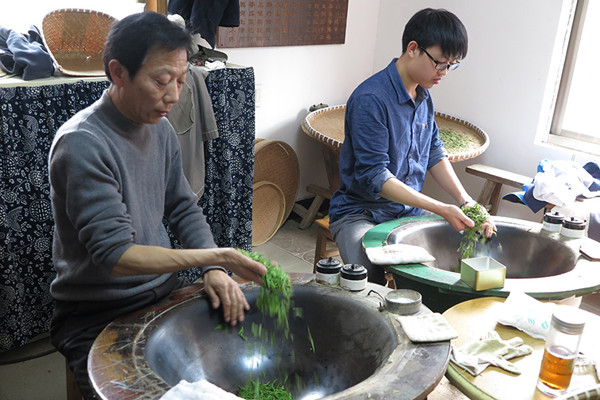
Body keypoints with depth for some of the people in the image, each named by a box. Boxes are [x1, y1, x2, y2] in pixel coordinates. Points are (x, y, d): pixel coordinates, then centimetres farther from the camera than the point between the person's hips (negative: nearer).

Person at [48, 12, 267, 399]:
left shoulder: (160, 128, 3)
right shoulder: (83, 144, -21)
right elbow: (115, 257, -25)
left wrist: (214, 271, -9)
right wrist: (218, 257, -30)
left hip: (166, 292, 6)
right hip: (100, 317, -6)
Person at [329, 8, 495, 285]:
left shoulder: (423, 95, 7)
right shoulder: (370, 99, -20)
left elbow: (434, 154, 12)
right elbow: (374, 176, -23)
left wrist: (466, 201, -4)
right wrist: (441, 209, -25)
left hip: (410, 211, 7)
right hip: (361, 213, -7)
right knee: (371, 281, -31)